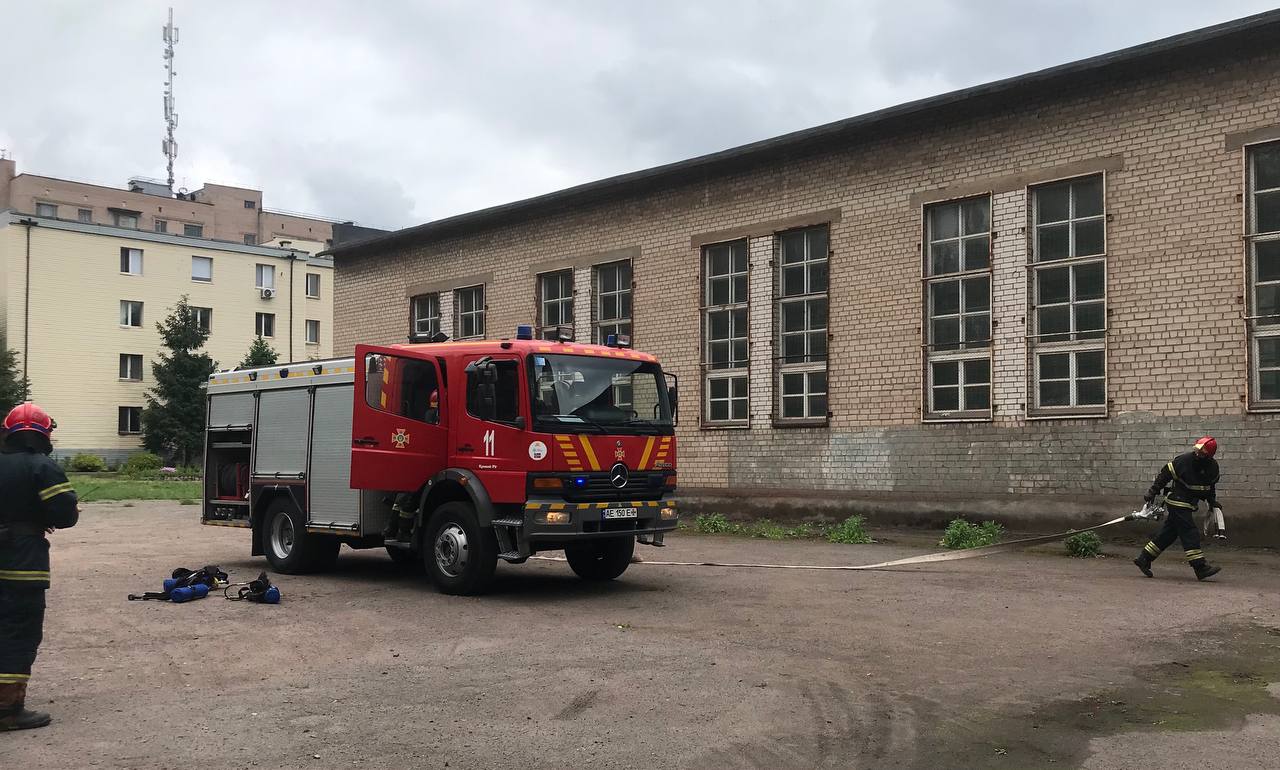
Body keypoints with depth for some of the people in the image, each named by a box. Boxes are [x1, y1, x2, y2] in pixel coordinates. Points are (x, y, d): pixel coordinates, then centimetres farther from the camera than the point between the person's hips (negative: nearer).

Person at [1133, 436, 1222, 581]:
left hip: (1189, 504, 7)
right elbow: (1165, 474, -10)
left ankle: (1144, 558, 14)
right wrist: (1152, 492, -11)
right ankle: (1201, 568, -10)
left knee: (1169, 533, 8)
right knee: (1190, 533, -11)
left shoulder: (1212, 467, 1)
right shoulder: (1183, 461, -18)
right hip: (1177, 502, -7)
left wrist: (1212, 501, 13)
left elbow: (1211, 486, 20)